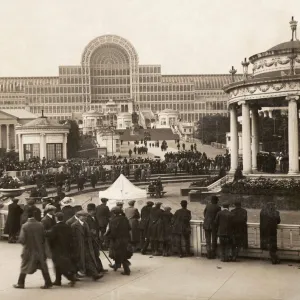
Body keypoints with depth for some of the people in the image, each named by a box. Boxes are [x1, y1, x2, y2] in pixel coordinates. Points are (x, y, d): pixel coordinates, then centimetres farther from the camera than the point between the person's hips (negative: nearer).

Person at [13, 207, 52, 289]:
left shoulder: (25, 226, -15)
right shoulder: (40, 225, -9)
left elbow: (21, 239, -16)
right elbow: (44, 237, -3)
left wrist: (25, 243, 6)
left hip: (29, 250, -2)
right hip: (40, 249, 2)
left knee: (24, 267, 14)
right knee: (43, 266, 9)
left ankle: (20, 283, 20)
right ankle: (48, 283, 9)